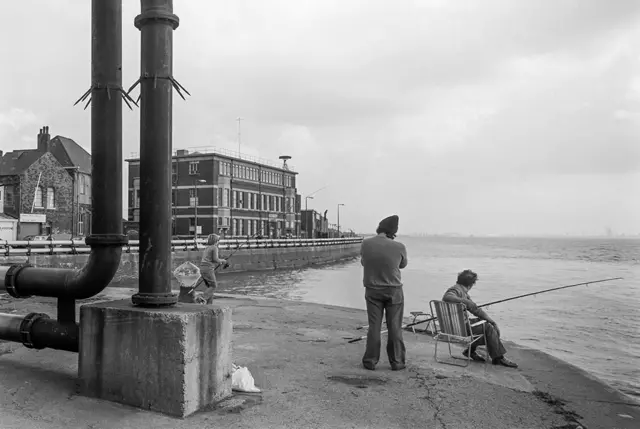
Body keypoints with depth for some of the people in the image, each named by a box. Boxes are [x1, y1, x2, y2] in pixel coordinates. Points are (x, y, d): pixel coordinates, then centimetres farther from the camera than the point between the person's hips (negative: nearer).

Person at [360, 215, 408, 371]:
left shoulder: (365, 244, -12)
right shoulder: (399, 247, -17)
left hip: (372, 290, 2)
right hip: (394, 291, -1)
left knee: (374, 326, 10)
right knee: (395, 327, 9)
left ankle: (370, 361, 14)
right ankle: (396, 361, 16)